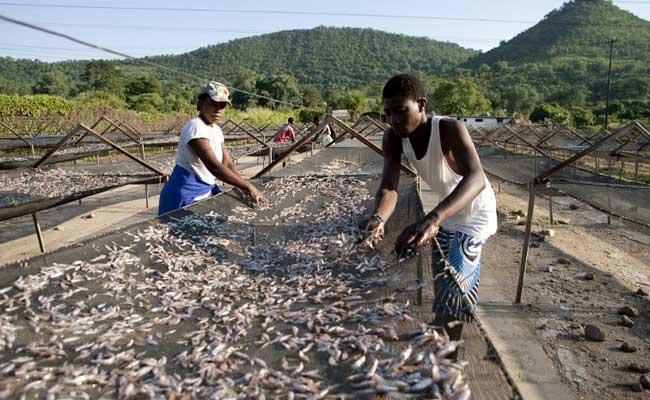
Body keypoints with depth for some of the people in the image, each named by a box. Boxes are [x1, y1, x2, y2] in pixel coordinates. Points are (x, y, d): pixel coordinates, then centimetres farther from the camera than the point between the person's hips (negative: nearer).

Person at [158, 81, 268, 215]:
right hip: (186, 196, -8)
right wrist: (248, 187, -35)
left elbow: (227, 164, 2)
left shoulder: (216, 130, 5)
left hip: (207, 190, 8)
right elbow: (214, 167, -32)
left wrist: (244, 188, -13)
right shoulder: (196, 127, -22)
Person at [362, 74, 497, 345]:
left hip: (474, 214, -7)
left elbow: (476, 178, -52)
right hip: (445, 214, 7)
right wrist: (378, 218, -52)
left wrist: (432, 218, -69)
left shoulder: (450, 129, -36)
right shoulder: (393, 138, -20)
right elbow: (389, 187, -29)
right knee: (443, 283, 23)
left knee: (450, 296, -11)